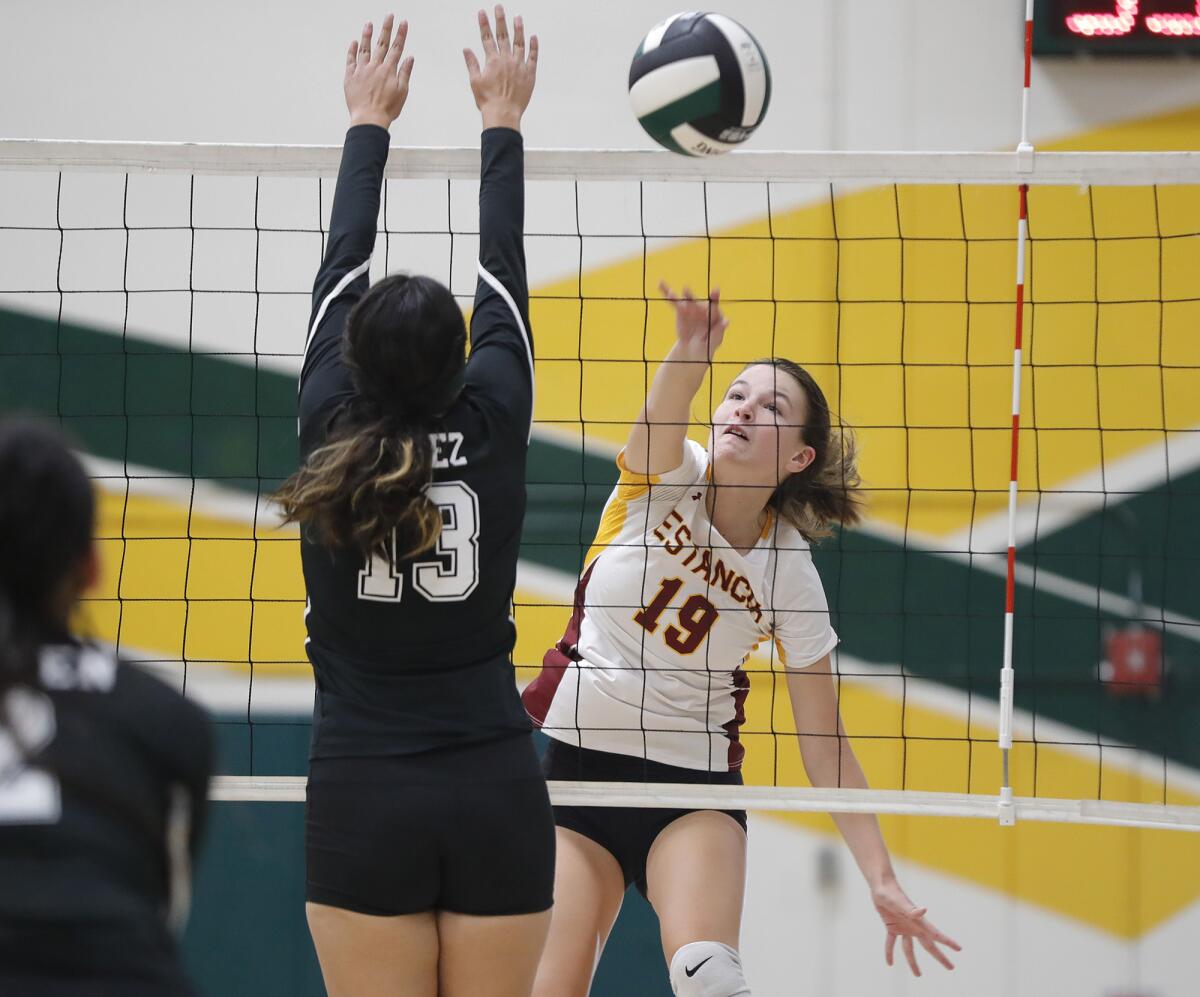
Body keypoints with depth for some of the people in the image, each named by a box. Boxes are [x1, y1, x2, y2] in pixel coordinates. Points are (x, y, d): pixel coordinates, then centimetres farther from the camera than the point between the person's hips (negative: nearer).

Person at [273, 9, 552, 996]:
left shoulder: (332, 433, -4)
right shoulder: (492, 426, -3)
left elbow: (342, 268, 10)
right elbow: (504, 268, 10)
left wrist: (370, 121, 23)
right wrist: (501, 119, 23)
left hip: (363, 802, -1)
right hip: (499, 797, 1)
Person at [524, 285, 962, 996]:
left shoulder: (792, 578, -6)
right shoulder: (669, 474, -7)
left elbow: (827, 750, -1)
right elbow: (663, 416, -33)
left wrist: (882, 880, -8)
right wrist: (693, 351, -56)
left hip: (695, 786, -1)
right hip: (576, 760, 1)